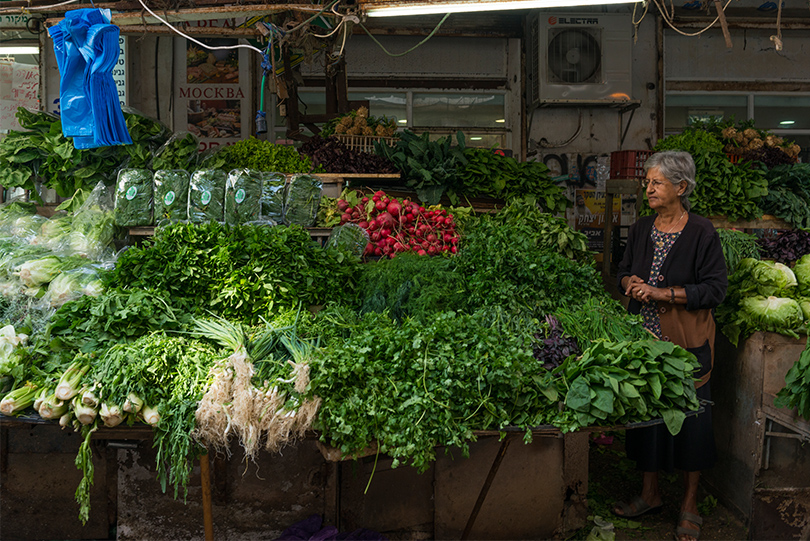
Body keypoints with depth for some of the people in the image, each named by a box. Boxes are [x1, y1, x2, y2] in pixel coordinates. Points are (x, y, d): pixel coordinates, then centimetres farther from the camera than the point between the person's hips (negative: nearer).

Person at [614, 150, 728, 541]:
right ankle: (650, 493, 29)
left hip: (686, 342, -5)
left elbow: (715, 289, -11)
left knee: (688, 417, 3)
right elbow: (624, 271, 16)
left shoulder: (702, 233, -9)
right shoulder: (641, 229, 7)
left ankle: (689, 504, 21)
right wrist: (632, 283, -7)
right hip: (645, 340, 5)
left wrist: (664, 293, -19)